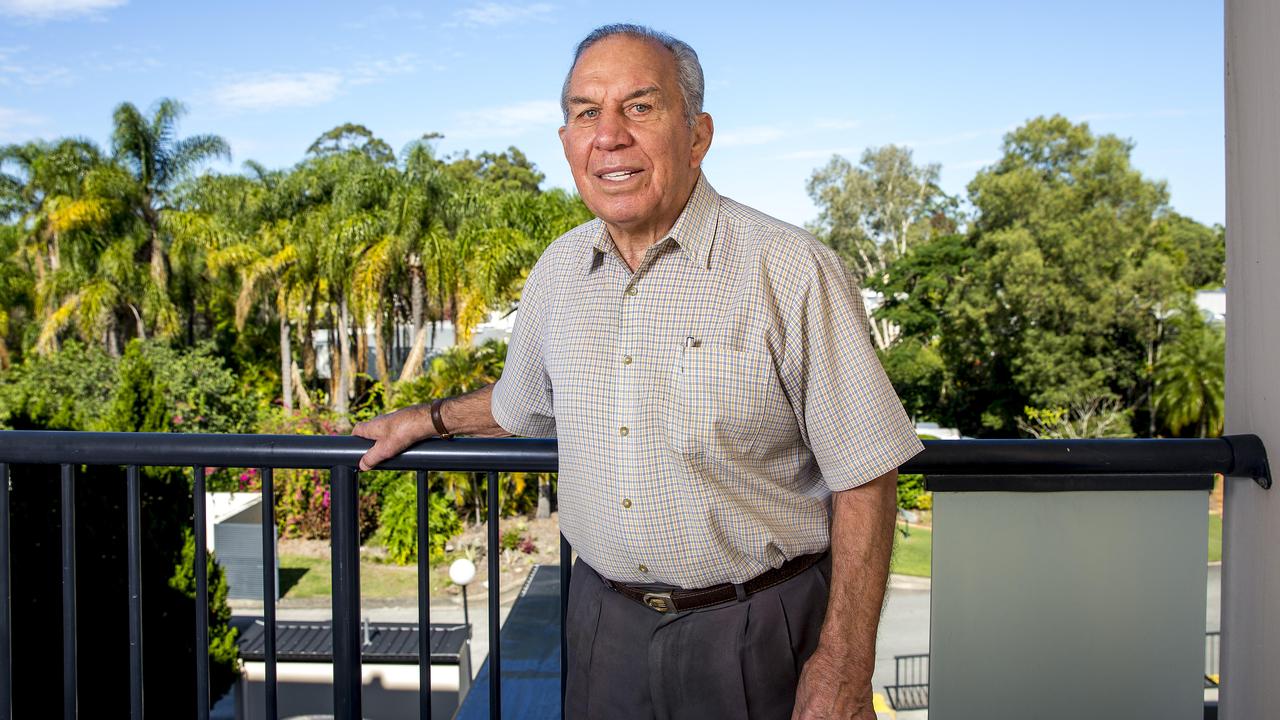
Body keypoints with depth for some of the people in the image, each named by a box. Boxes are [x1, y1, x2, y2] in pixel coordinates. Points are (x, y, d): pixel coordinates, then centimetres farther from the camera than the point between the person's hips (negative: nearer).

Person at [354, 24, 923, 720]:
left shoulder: (795, 274, -16)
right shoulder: (558, 270, 1)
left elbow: (864, 476, -14)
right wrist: (429, 419, 24)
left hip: (758, 634, -4)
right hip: (604, 623, 5)